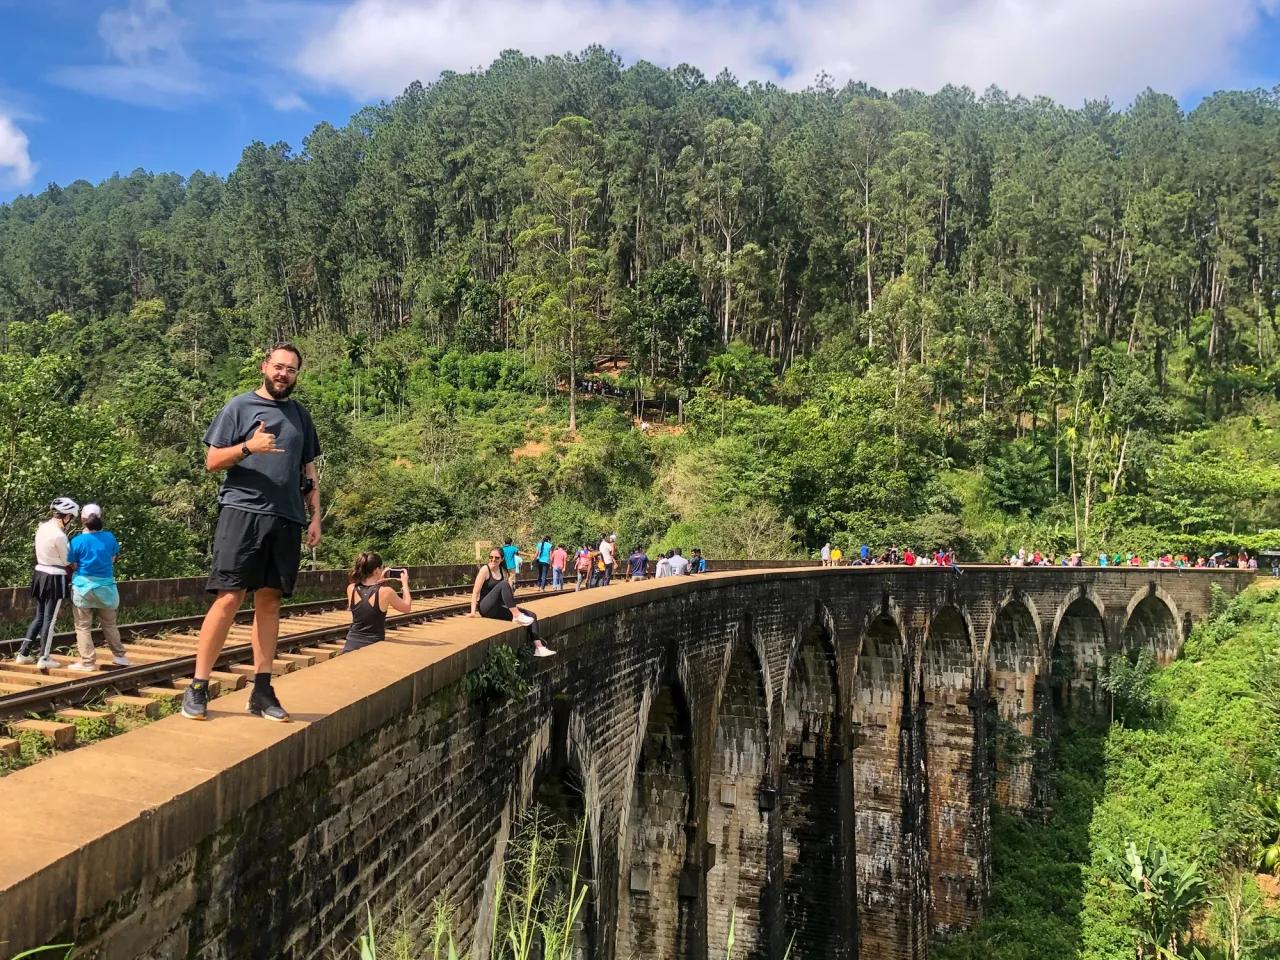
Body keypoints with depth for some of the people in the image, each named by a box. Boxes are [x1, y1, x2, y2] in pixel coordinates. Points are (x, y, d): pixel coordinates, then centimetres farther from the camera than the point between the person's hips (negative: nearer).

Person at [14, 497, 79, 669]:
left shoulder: (42, 528, 4)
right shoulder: (59, 535, -21)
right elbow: (67, 561, -11)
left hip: (40, 574, 8)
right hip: (55, 578, -8)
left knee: (39, 616, 17)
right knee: (50, 619, 1)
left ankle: (23, 653, 18)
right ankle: (44, 659, 6)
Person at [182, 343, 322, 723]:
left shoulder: (300, 415, 18)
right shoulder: (240, 406, 5)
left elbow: (309, 470, 21)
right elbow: (212, 461, 1)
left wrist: (316, 517, 12)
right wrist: (248, 447, -16)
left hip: (286, 519, 4)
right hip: (242, 511, -4)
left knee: (269, 602, 6)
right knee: (228, 599, -10)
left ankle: (262, 690, 10)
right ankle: (197, 688, -1)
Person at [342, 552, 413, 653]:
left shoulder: (351, 589, -1)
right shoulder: (386, 592, -12)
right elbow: (407, 608, 3)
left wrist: (378, 581, 19)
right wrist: (405, 583, 13)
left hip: (351, 645, 4)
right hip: (373, 647, -4)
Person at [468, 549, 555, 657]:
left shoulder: (503, 571, 12)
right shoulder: (485, 569, -6)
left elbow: (508, 590, 20)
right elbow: (476, 591, -12)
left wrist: (514, 605, 7)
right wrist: (473, 611, -20)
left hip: (498, 609, 7)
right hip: (486, 608, -7)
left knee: (531, 615, -8)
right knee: (503, 584, -31)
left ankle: (539, 648, -17)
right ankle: (517, 617, -33)